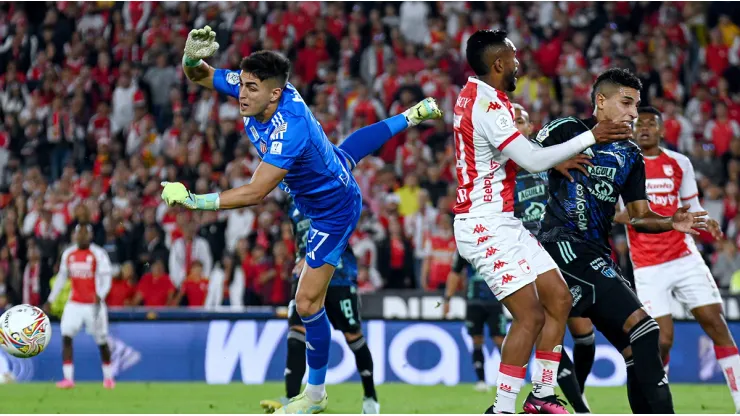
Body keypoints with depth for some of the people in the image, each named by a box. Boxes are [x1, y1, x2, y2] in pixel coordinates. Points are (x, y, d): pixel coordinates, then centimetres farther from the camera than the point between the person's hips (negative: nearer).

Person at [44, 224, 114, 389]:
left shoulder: (98, 254, -9)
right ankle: (68, 378, -12)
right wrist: (50, 300, 15)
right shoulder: (68, 254, 6)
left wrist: (100, 295, -32)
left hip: (94, 304, -4)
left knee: (102, 341, 4)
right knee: (66, 336, -11)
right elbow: (61, 278, 16)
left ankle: (108, 377, 23)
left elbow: (106, 278, -14)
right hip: (74, 304, 4)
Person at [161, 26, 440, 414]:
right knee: (344, 150, 45)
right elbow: (198, 76, -14)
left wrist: (193, 200, -50)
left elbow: (255, 193, -47)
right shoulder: (254, 87, -24)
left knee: (308, 304, -8)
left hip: (333, 210, -9)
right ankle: (412, 116, 71)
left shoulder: (289, 131, -45)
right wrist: (193, 58, -38)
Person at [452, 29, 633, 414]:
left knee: (559, 300, 9)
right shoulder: (487, 105, -18)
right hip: (486, 225, -10)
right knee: (531, 314, -14)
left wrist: (555, 160, 6)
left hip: (504, 222, 10)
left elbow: (518, 154, 22)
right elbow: (533, 160, -21)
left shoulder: (475, 93, 12)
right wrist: (590, 137, -14)